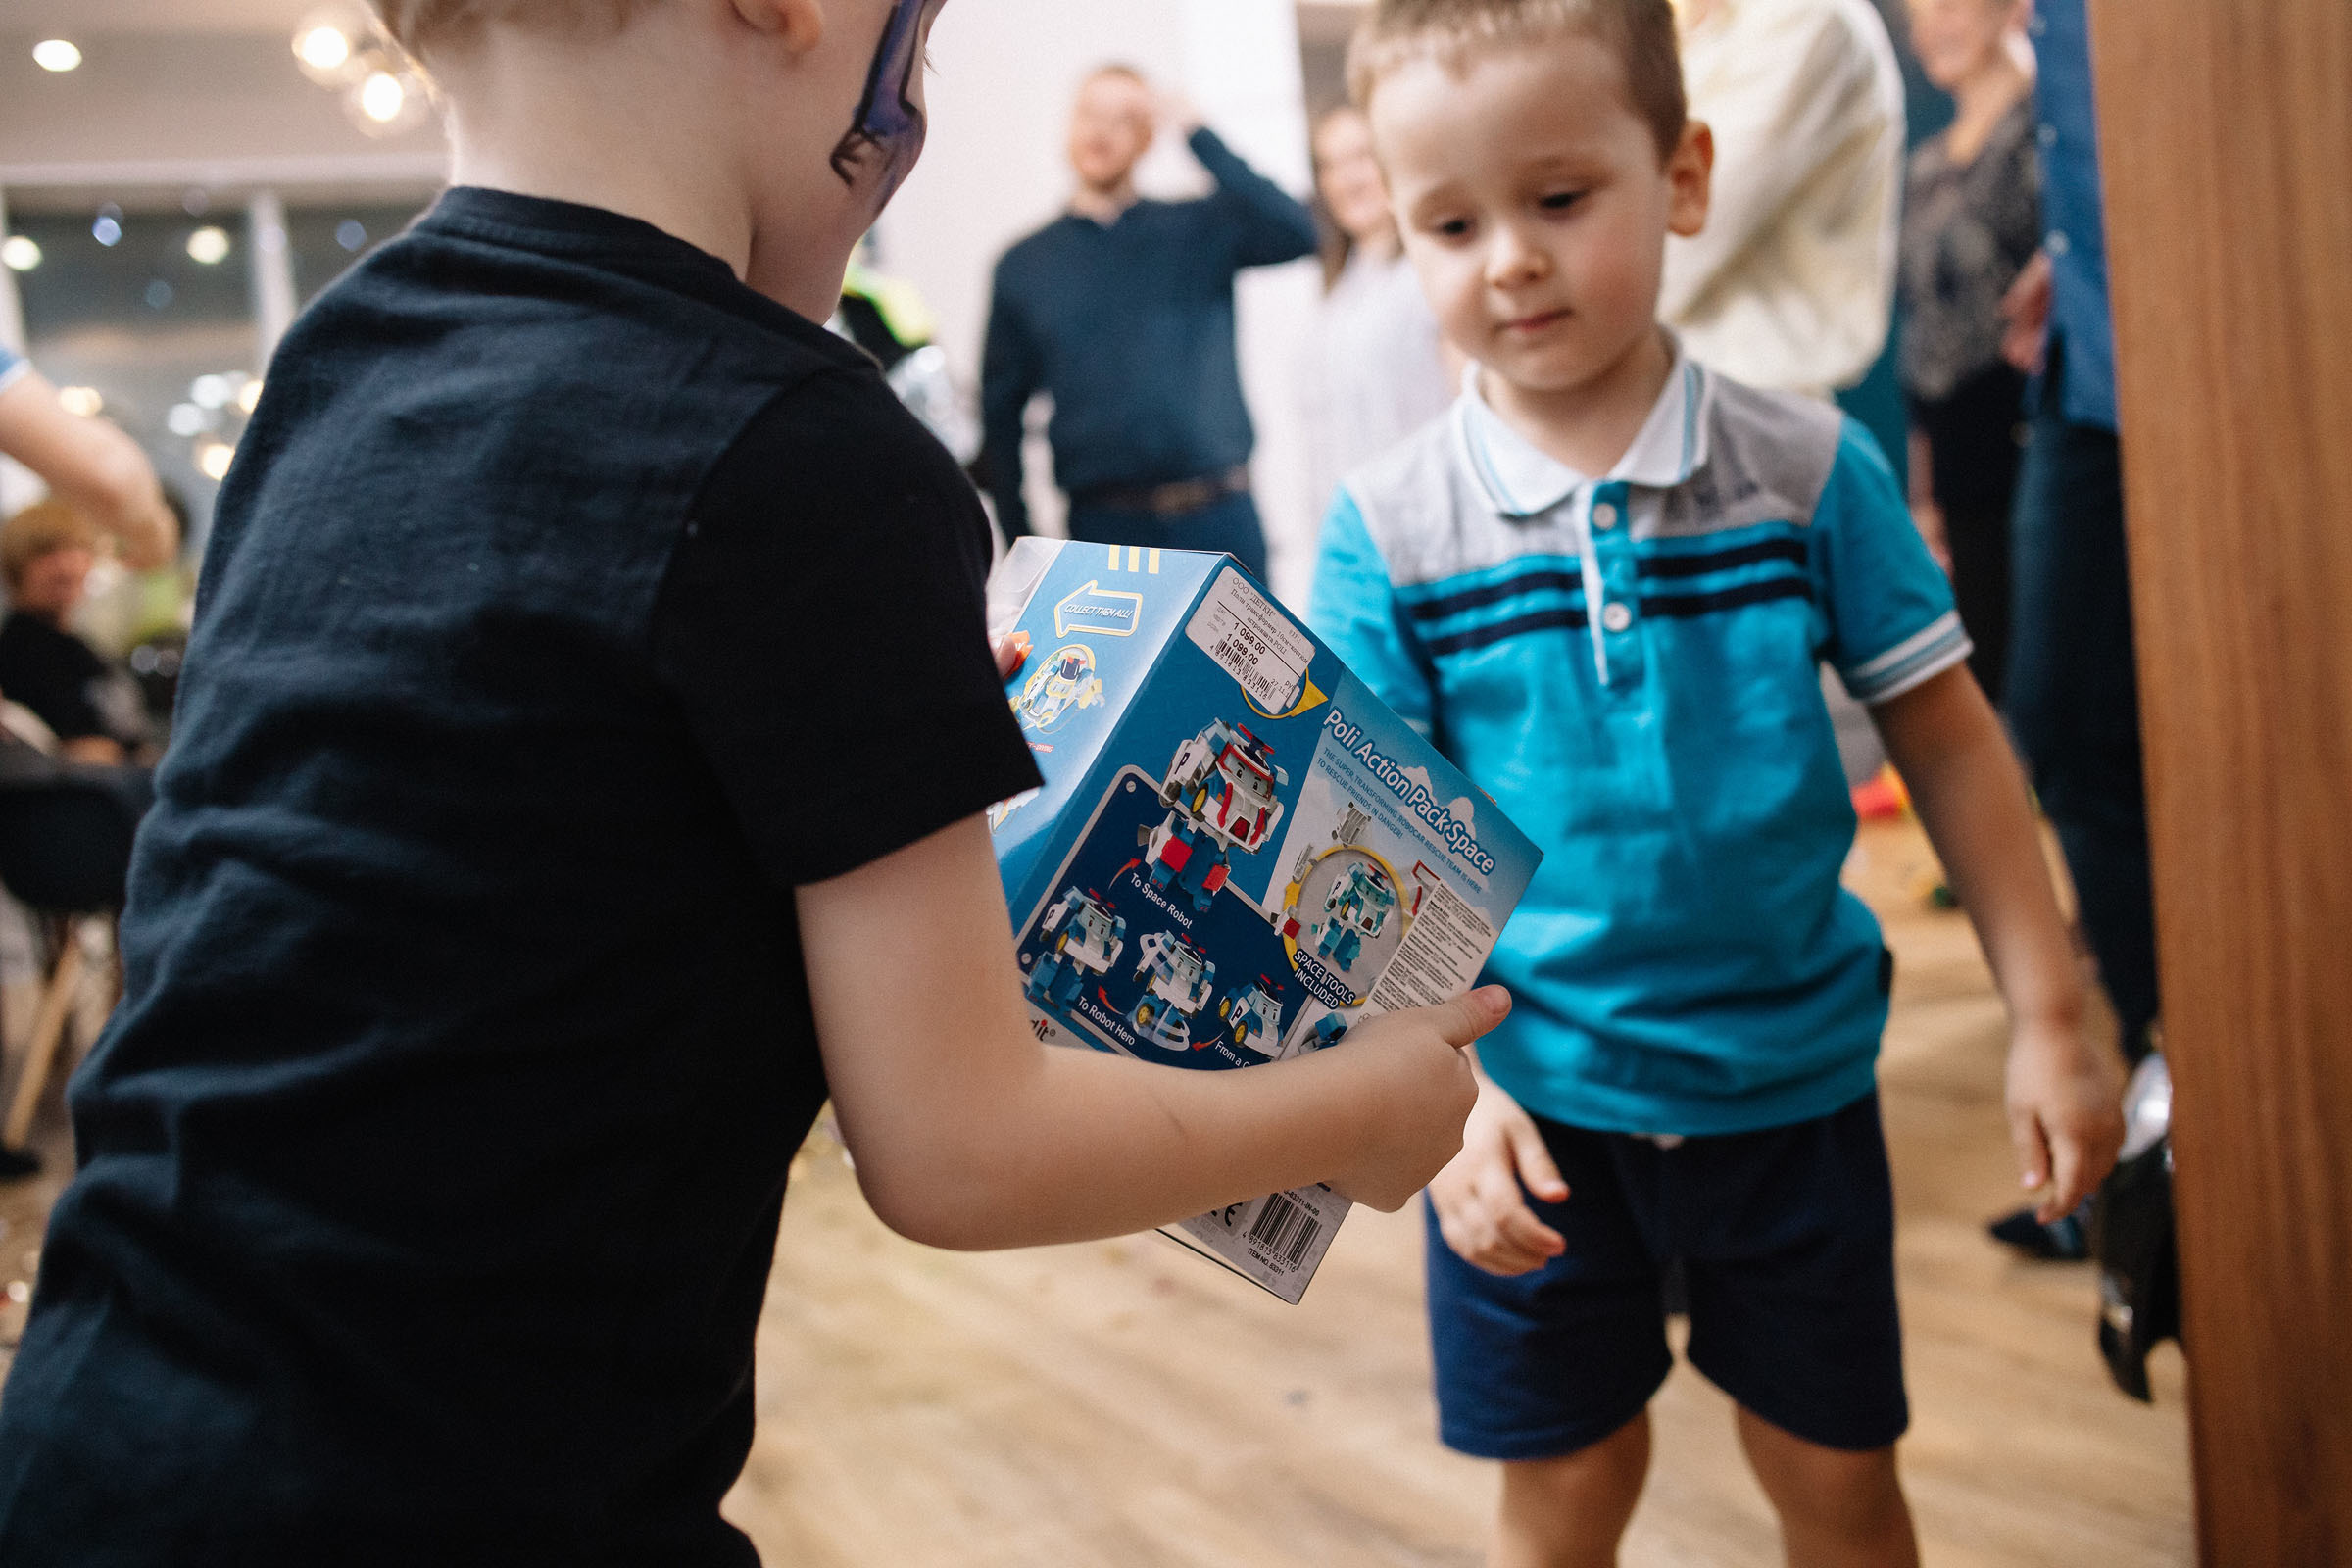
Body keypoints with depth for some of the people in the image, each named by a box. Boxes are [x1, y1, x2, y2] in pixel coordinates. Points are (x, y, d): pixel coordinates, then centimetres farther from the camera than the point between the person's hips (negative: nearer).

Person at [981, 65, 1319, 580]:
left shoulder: (1196, 229, 8)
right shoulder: (1023, 266, 10)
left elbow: (1295, 234, -11)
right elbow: (1001, 415, 10)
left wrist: (1196, 133, -8)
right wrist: (1021, 550, 4)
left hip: (1220, 517, 0)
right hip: (1104, 527, 0)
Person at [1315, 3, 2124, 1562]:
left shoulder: (1810, 468, -7)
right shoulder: (1389, 532, -9)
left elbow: (1947, 738, 0)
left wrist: (2048, 1016, 1)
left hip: (1792, 1074, 1)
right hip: (1533, 1098, 0)